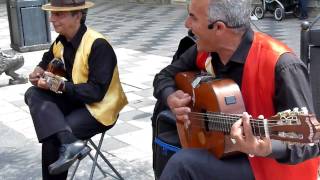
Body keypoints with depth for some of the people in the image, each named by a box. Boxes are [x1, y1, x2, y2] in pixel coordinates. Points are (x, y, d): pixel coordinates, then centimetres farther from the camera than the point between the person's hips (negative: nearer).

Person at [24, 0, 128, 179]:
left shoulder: (98, 45, -22)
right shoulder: (61, 41, 3)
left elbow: (96, 92, -24)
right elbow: (47, 61, 24)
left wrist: (60, 85, -29)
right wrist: (39, 72, 0)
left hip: (99, 108, -8)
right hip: (75, 99, 8)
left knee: (52, 138, -24)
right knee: (34, 94, -18)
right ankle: (68, 142, -33)